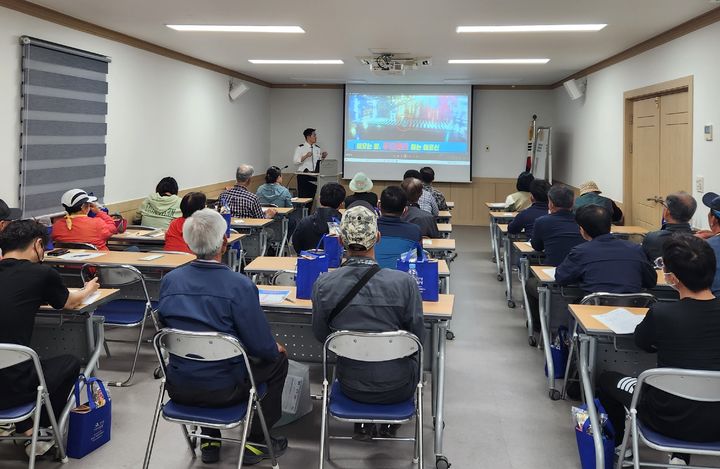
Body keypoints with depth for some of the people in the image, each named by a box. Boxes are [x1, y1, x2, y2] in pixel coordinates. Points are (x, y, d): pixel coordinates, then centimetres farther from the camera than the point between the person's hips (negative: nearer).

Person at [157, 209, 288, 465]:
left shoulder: (169, 281, -6)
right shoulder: (240, 286, -21)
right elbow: (262, 348, -17)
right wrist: (277, 348, 8)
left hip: (178, 389, 5)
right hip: (221, 391, -5)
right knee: (277, 360, 20)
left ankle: (209, 442, 36)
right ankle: (256, 443, 24)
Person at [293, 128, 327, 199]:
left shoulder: (317, 148, 12)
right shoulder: (300, 148, -3)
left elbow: (319, 162, 16)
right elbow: (295, 161, -10)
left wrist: (323, 157, -3)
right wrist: (305, 156, -21)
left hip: (314, 175, 5)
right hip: (303, 175, -5)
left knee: (312, 196, 5)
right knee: (303, 196, -5)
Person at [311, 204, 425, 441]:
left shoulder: (323, 284, -17)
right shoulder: (404, 282, -22)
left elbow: (321, 335, -2)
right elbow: (417, 337, -9)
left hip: (351, 386, 1)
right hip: (397, 388, -1)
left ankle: (363, 423, 35)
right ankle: (390, 422, 39)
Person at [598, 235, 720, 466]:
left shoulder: (661, 313, -22)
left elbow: (642, 342, 0)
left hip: (671, 420, -4)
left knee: (607, 379, 21)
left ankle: (615, 444, 42)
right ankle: (681, 458, 32)